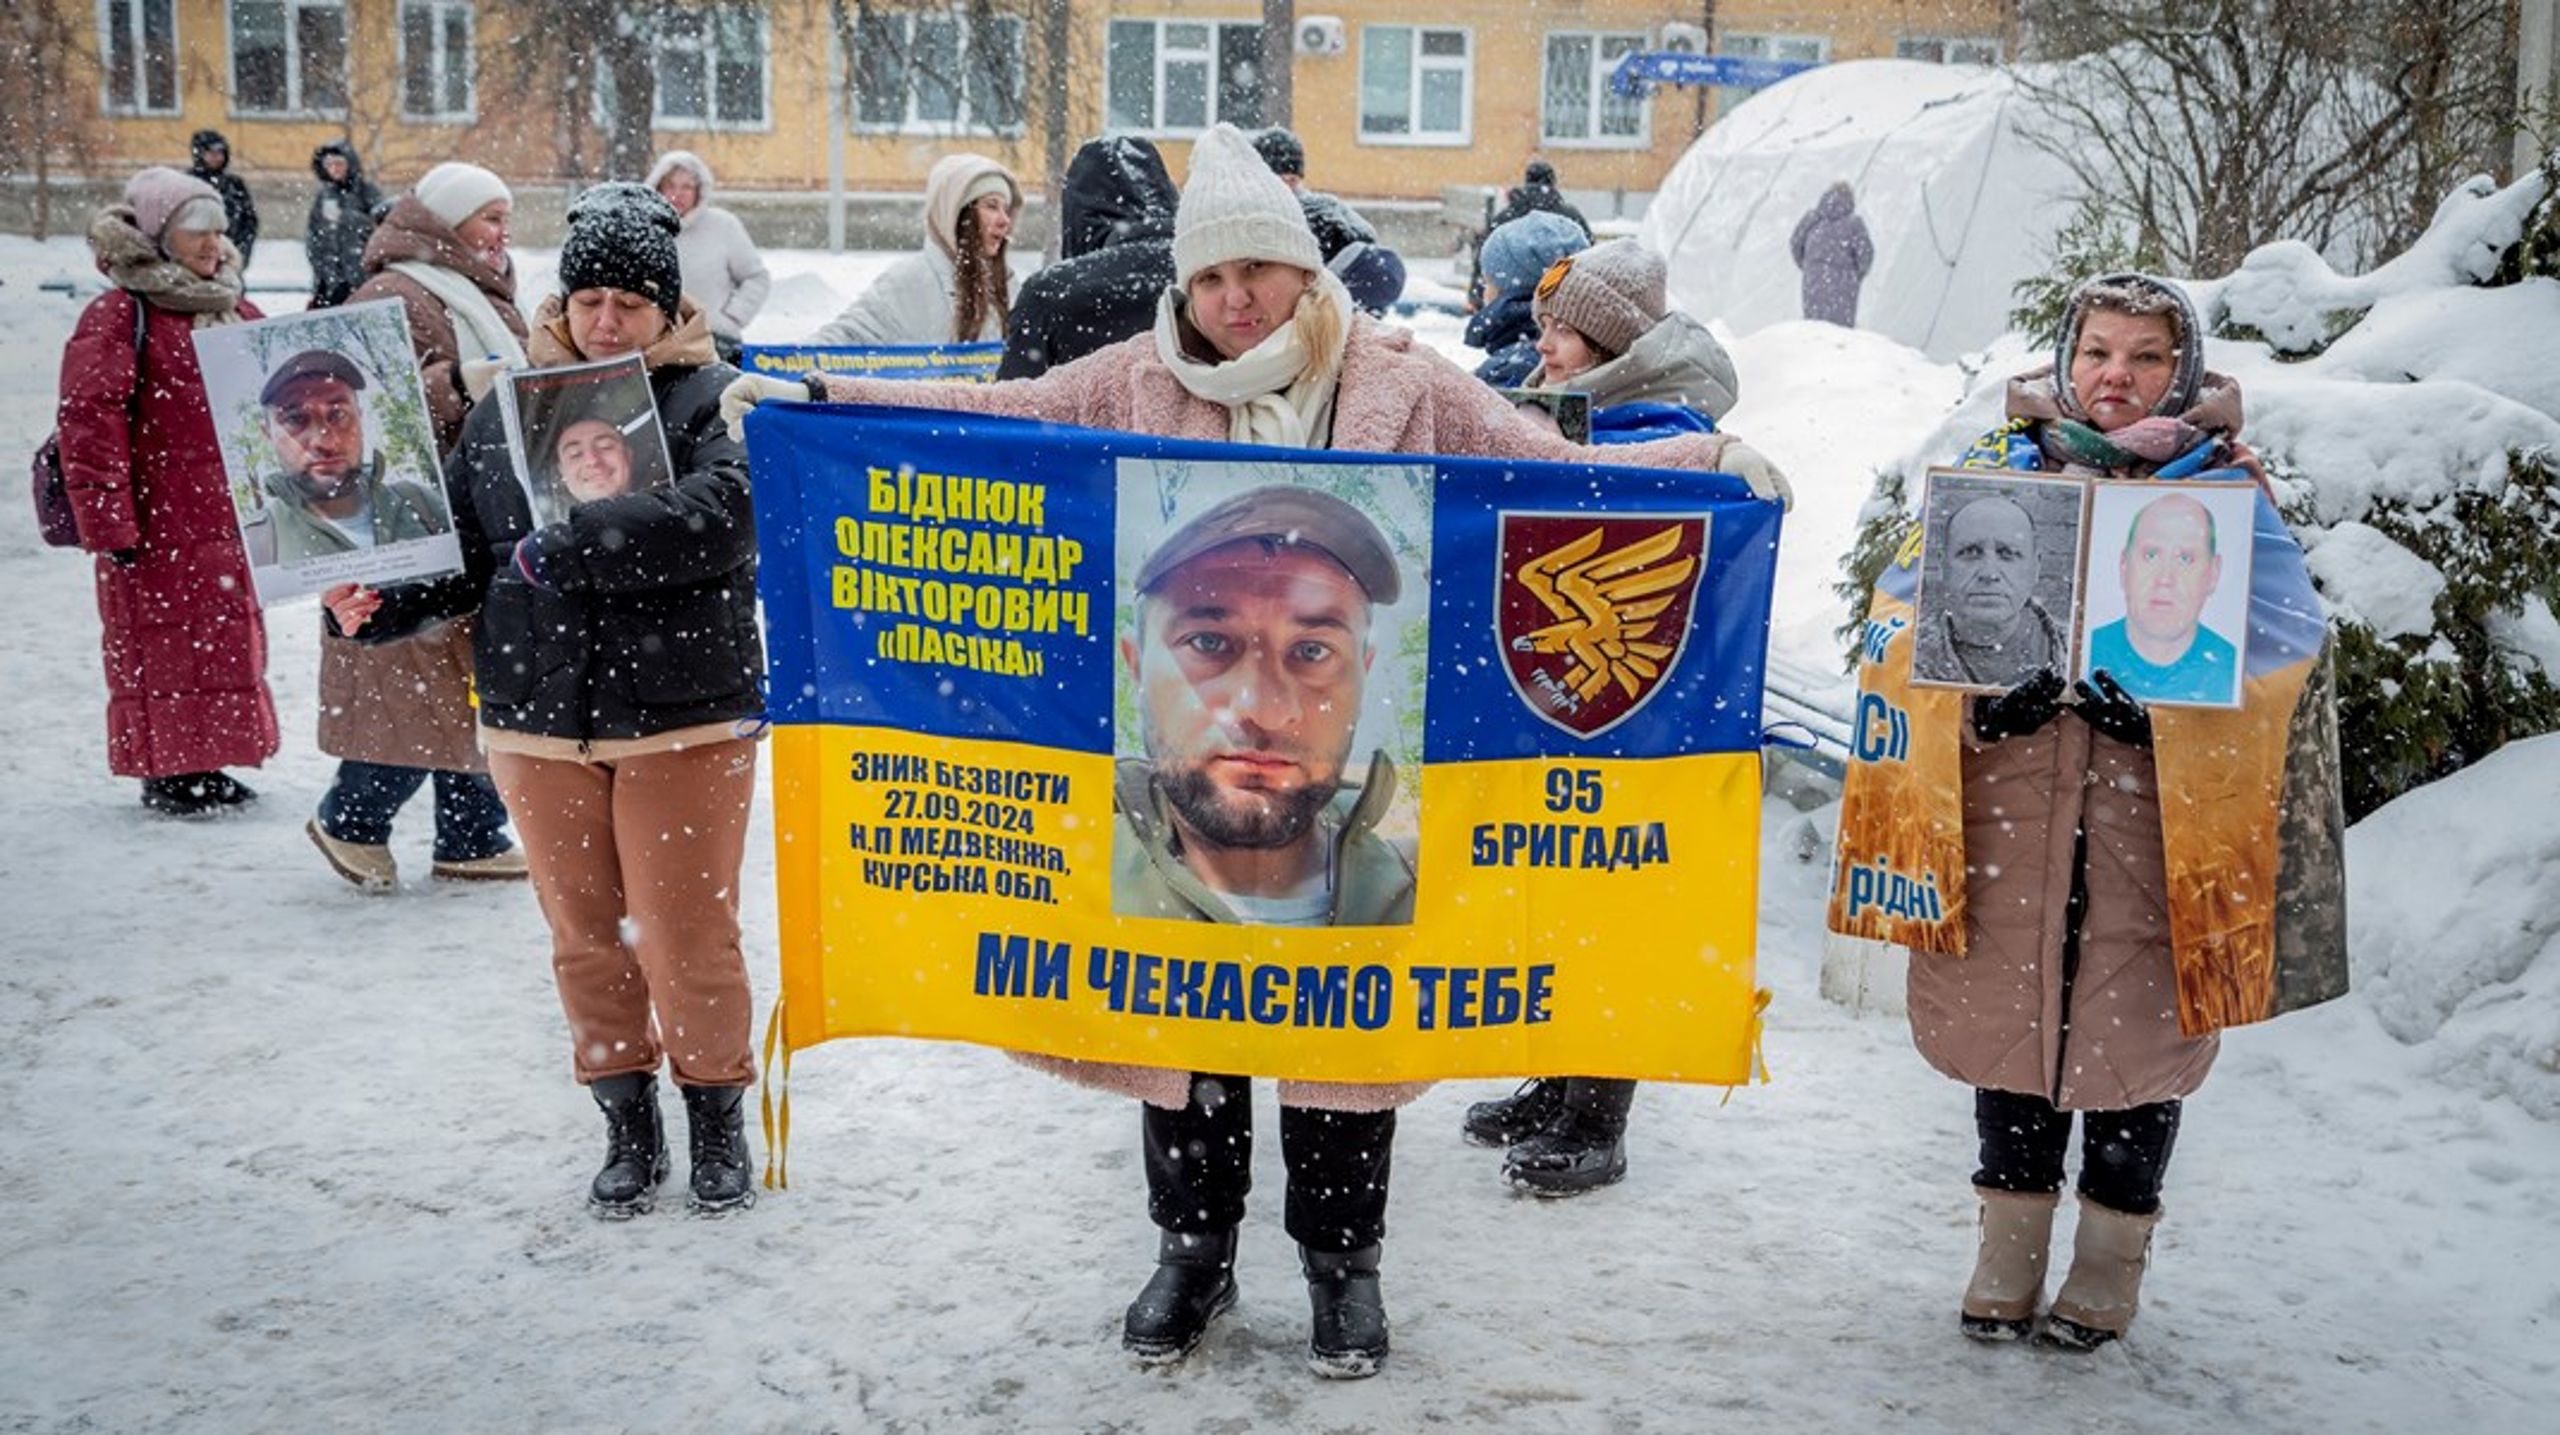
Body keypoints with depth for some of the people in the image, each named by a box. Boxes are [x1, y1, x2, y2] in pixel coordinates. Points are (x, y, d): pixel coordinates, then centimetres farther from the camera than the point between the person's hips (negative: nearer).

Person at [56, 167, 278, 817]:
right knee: (162, 644, -1)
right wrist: (109, 522, -17)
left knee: (229, 636, 11)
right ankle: (164, 771, 9)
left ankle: (204, 762, 22)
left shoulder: (237, 312, 14)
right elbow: (90, 424, -14)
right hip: (159, 524, -7)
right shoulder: (119, 316, -9)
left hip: (231, 519, 7)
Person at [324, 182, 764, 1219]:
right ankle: (628, 1127, 27)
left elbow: (715, 518, -24)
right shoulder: (504, 412, 9)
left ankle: (719, 1123, 21)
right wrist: (381, 601, -9)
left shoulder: (714, 402, -5)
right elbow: (462, 553, 11)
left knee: (686, 936, 1)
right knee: (586, 936, 12)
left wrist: (561, 551, -26)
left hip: (685, 719, -4)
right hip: (542, 723, 4)